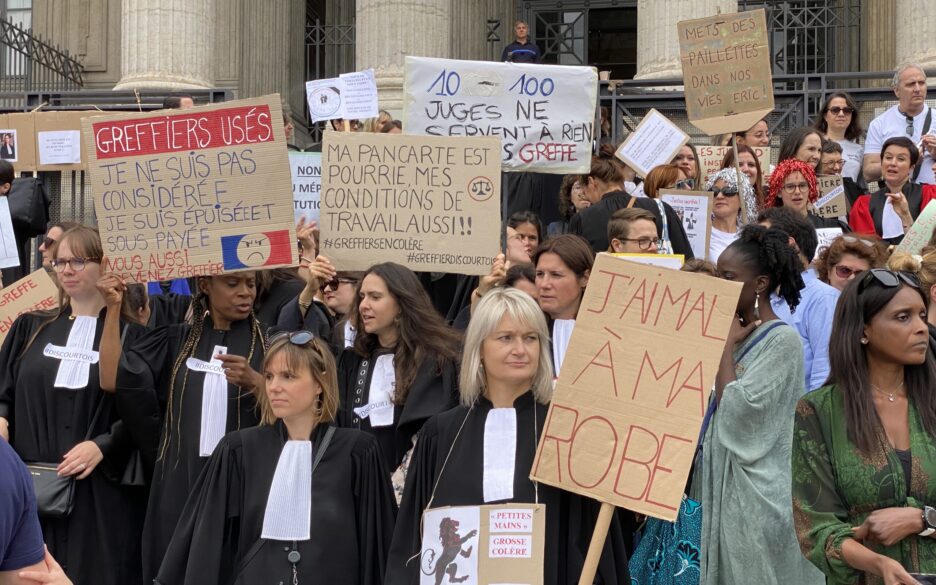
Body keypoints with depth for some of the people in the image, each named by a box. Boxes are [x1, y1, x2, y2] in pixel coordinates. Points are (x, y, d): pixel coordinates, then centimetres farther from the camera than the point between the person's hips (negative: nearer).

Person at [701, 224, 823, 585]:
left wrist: (727, 345, -11)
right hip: (726, 480, 8)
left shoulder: (782, 340, -12)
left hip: (760, 489, -8)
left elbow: (734, 408, -20)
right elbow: (717, 410, 14)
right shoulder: (738, 334, 12)